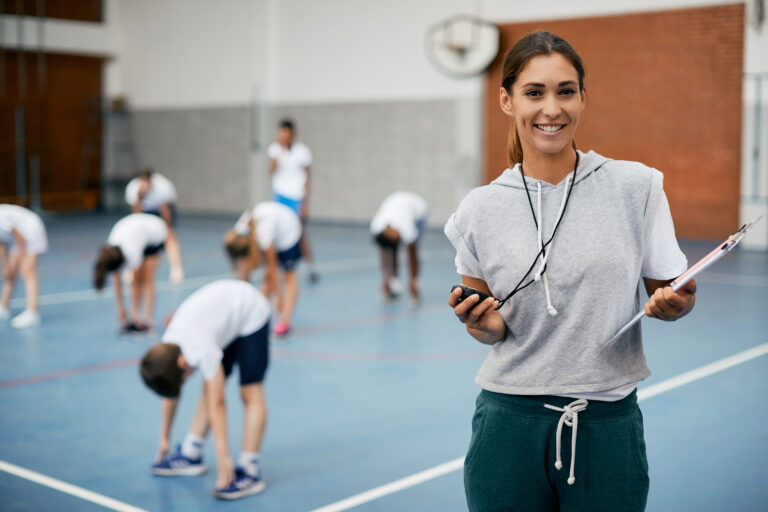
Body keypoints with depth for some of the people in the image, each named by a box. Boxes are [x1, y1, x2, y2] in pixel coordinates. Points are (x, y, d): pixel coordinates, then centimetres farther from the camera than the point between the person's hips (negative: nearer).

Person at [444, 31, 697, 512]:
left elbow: (674, 292, 5)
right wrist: (483, 323, -13)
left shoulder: (636, 186, -3)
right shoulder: (479, 209, -1)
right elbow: (490, 329, 8)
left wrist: (673, 303, -17)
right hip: (510, 428, 0)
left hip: (608, 427, 0)